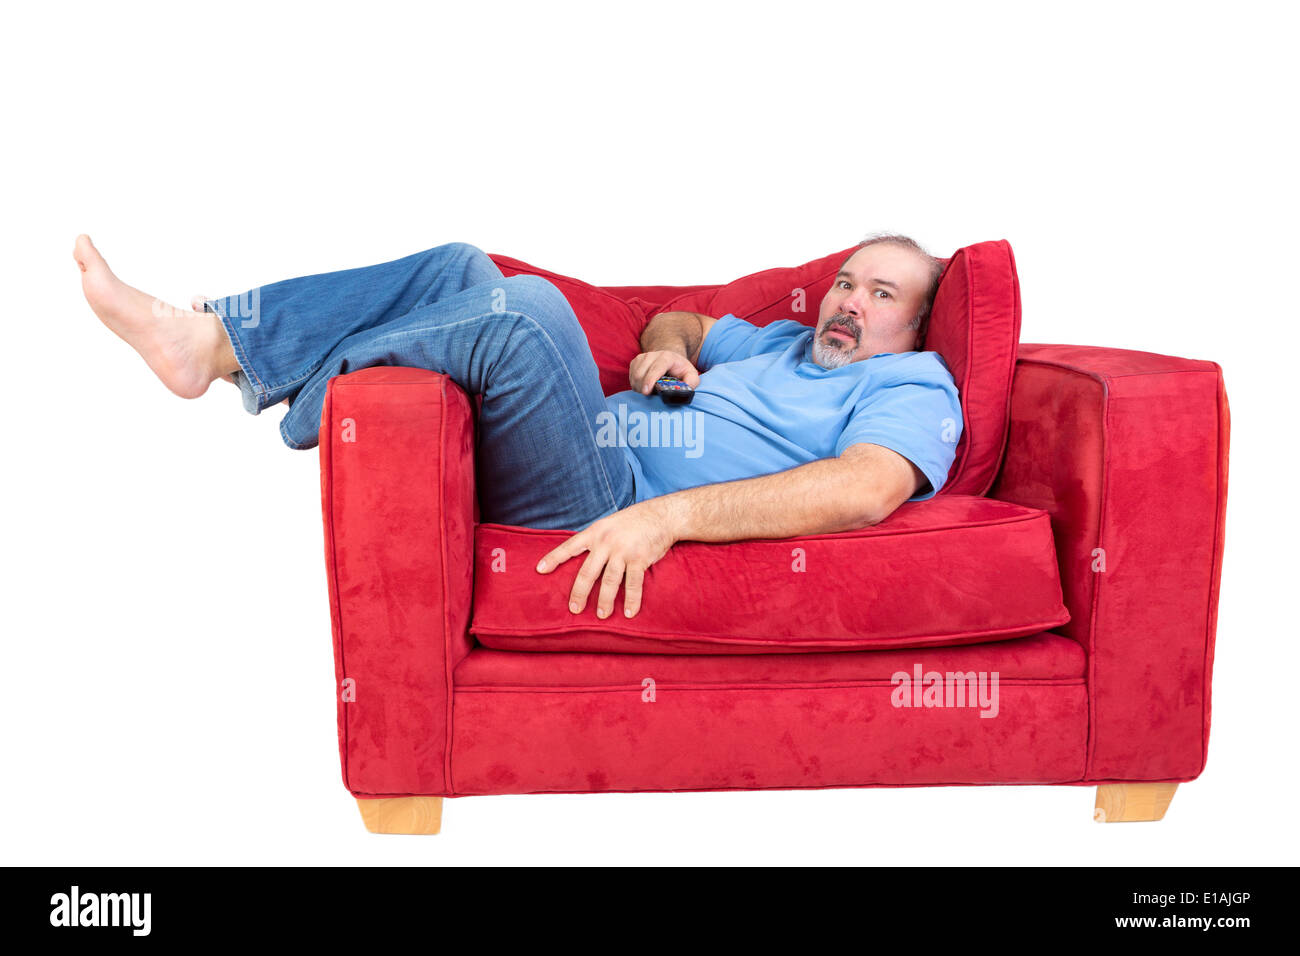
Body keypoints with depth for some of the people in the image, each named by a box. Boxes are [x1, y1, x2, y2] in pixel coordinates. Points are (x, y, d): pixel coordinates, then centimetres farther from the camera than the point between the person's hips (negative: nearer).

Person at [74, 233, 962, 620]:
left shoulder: (914, 386, 2)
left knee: (526, 307, -28)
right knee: (460, 267, 3)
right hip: (587, 442, 8)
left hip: (611, 512, -8)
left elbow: (865, 490, -21)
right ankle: (209, 338, -5)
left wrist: (669, 515, -32)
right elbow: (680, 318, 43)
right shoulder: (782, 344, 28)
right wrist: (667, 349, 14)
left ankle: (301, 398, -11)